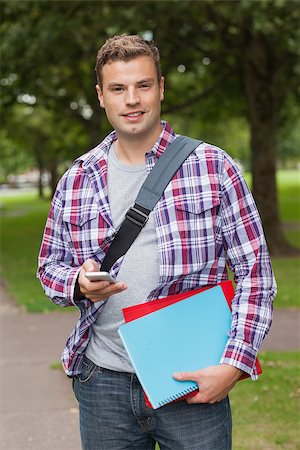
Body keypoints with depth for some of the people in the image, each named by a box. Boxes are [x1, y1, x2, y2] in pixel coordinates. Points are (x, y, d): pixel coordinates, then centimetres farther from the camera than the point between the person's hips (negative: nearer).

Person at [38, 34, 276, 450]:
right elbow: (50, 266, 14)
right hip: (103, 381, 3)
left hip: (192, 382, -2)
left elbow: (255, 271, -3)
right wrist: (79, 284, -9)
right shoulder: (77, 181, 6)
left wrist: (234, 364, -12)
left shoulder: (213, 167, -3)